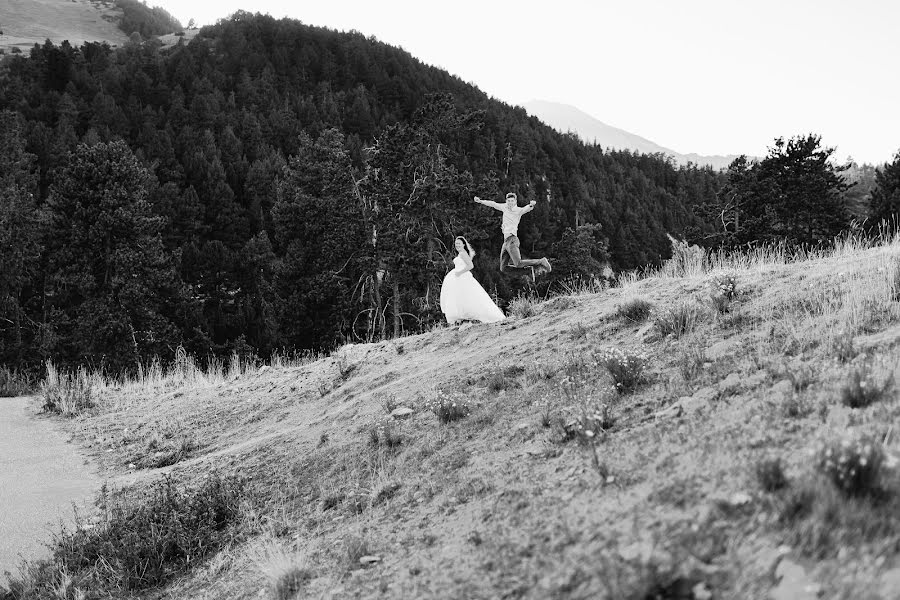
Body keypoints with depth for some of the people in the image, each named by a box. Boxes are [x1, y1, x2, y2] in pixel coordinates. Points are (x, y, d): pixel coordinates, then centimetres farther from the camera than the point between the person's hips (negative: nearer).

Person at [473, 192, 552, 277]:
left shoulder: (519, 210, -6)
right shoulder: (505, 207, 14)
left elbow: (527, 209, -26)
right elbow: (493, 204, 28)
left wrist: (531, 205, -49)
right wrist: (480, 201, 36)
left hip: (512, 240, -8)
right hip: (505, 241, 8)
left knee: (518, 264, -23)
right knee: (503, 269, 5)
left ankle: (541, 262, -6)